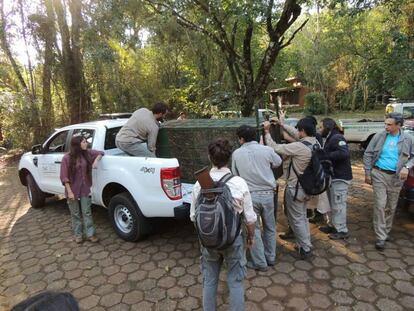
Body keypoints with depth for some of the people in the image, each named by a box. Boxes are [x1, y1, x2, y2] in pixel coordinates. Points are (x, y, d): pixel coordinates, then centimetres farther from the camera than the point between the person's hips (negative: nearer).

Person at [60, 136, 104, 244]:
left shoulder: (87, 153, -3)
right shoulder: (67, 158, -12)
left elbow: (100, 153, 14)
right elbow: (64, 177, -11)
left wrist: (96, 160, -6)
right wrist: (69, 191, -16)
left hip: (85, 189, 3)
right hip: (73, 190, -2)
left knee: (87, 212, 5)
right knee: (76, 214, 10)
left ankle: (90, 234, 13)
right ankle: (78, 235, 23)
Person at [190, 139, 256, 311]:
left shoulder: (199, 184, -14)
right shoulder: (239, 183, -19)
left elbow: (194, 216, -3)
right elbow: (250, 218, -10)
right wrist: (251, 235, 9)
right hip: (234, 238, -1)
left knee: (209, 281, 21)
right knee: (235, 282, 17)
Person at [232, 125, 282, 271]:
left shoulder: (236, 154, -5)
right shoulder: (267, 150, -6)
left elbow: (235, 175, 5)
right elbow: (278, 162, 13)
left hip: (249, 195, -1)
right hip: (267, 193, 2)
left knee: (254, 229, 11)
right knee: (270, 227, 19)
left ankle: (260, 263, 20)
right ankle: (270, 257, 33)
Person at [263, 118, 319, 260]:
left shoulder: (299, 147, -27)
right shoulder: (316, 144, -2)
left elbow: (274, 148, -22)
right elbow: (296, 136, 13)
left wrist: (267, 131, -11)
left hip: (295, 188, -9)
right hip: (307, 187, 9)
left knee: (296, 219, 7)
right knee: (302, 216, 23)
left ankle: (305, 249, 17)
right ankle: (306, 244, 36)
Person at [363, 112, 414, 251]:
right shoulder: (379, 136, -4)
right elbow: (368, 154, 0)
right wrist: (368, 173, -3)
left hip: (396, 177, 2)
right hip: (379, 174, -2)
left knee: (391, 207, 12)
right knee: (380, 205, -6)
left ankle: (386, 231, 31)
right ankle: (381, 237, 0)